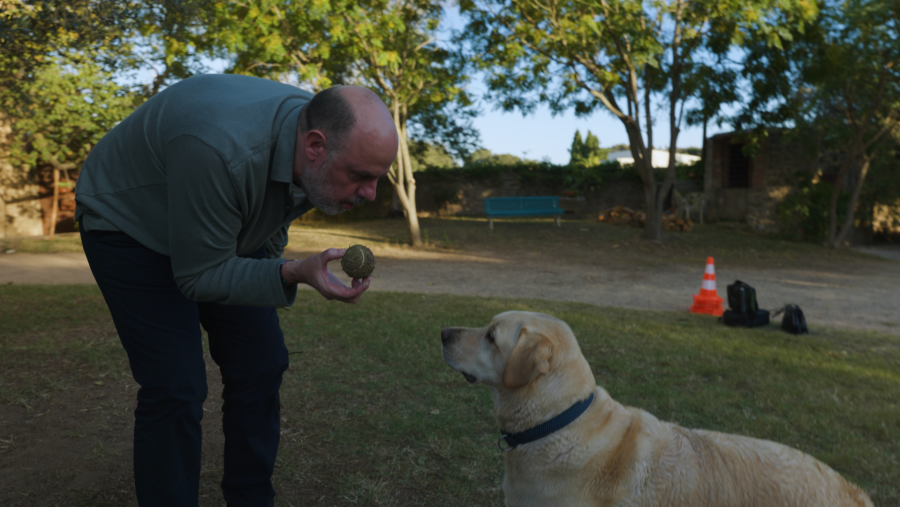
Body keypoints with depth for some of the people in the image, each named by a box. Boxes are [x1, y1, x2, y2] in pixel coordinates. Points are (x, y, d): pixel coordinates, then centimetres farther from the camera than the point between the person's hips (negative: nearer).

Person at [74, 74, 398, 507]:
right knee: (176, 385, -15)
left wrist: (272, 263, 16)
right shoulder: (222, 151, -41)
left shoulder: (321, 157, -17)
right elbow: (197, 277, -30)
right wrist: (292, 275, -40)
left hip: (223, 232, 7)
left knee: (261, 364, 2)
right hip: (127, 224, -6)